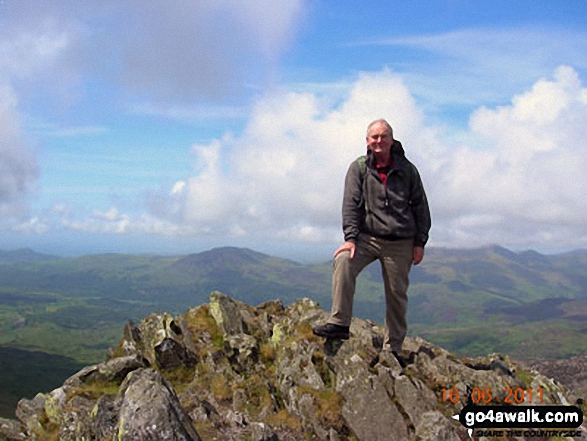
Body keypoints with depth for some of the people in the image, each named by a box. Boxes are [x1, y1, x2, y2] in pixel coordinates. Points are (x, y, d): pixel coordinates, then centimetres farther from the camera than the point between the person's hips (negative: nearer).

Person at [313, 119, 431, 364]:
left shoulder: (407, 169, 6)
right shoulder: (359, 168, 3)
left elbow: (420, 207, 9)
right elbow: (351, 204, -4)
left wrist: (420, 243, 4)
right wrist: (351, 238, -16)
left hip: (400, 243, 1)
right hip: (368, 236, -1)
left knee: (397, 295, 4)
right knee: (343, 261, -29)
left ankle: (393, 348, 18)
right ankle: (339, 324, -25)